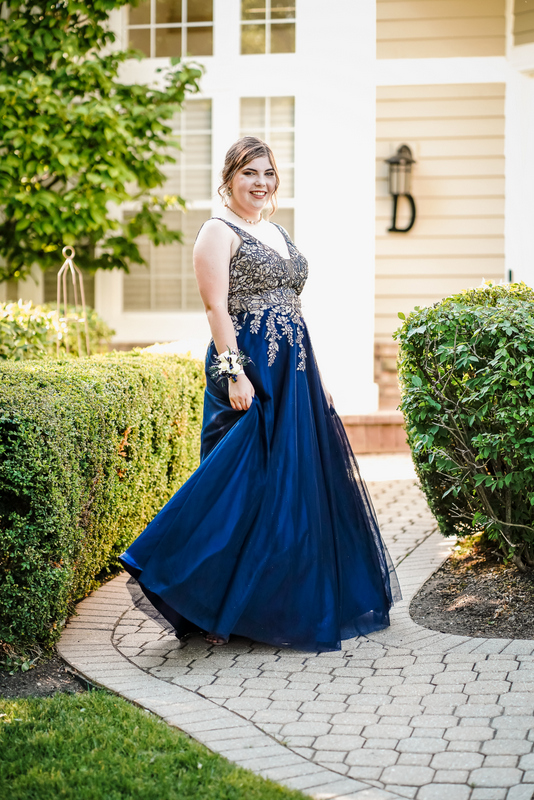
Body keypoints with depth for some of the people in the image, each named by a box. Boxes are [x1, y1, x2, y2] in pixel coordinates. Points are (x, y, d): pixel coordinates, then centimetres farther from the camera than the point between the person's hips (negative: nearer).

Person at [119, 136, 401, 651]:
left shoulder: (276, 232, 19)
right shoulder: (218, 232, -5)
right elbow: (216, 307, -14)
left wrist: (311, 372, 18)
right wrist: (234, 372, -23)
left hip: (294, 370, 9)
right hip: (249, 368, -9)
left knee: (301, 478, 10)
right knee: (247, 482, -8)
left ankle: (293, 602, 20)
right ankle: (220, 609, -1)